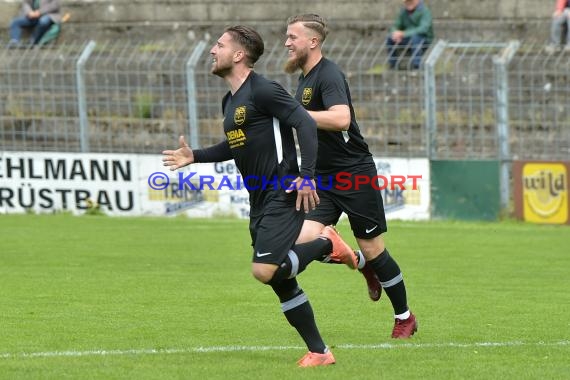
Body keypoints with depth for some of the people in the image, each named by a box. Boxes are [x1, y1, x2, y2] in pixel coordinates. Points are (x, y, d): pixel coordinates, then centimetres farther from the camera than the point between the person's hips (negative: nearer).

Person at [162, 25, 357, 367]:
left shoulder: (262, 91, -13)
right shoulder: (230, 101, 16)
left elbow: (306, 124, -19)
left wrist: (306, 176, -25)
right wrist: (195, 156, 20)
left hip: (284, 197, -9)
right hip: (259, 201, 9)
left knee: (265, 271, -21)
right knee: (280, 281, 7)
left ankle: (327, 245, 1)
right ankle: (319, 352, 14)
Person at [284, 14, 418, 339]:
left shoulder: (329, 75, -16)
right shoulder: (305, 78, 13)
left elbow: (341, 118, -34)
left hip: (355, 174, -8)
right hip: (323, 178, 8)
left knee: (372, 249, 0)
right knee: (304, 239, -12)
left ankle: (405, 318, 18)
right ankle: (363, 264, 14)